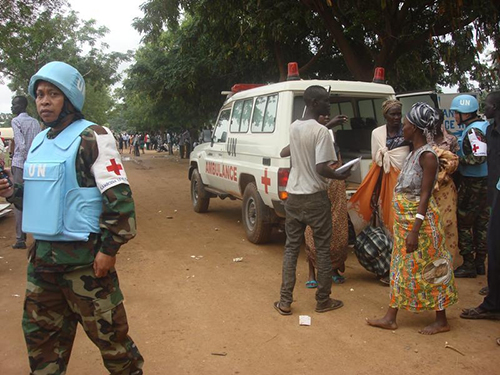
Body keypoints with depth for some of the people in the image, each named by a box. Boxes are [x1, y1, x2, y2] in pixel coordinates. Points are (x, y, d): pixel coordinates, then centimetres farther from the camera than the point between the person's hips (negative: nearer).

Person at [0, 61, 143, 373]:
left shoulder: (92, 137, -11)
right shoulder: (40, 142, 13)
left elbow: (118, 196, -16)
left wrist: (109, 249, -18)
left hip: (84, 255, -8)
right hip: (43, 254, 8)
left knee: (106, 329, 3)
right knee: (39, 331, 18)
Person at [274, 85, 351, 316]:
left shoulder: (294, 127, 7)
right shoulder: (321, 132, -16)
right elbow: (321, 168, -22)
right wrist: (341, 176, -4)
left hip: (293, 196, 6)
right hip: (314, 197, -6)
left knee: (291, 247, 12)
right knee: (323, 249, 8)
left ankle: (285, 302, 12)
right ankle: (323, 300, 19)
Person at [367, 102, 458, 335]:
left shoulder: (427, 156, -17)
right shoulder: (414, 153, 9)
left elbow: (425, 196, -21)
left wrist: (415, 231, -23)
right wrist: (405, 226, 17)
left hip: (419, 220, -9)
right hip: (405, 219, 9)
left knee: (427, 269, 4)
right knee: (401, 268, 13)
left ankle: (442, 321, 21)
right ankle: (390, 318, 22)